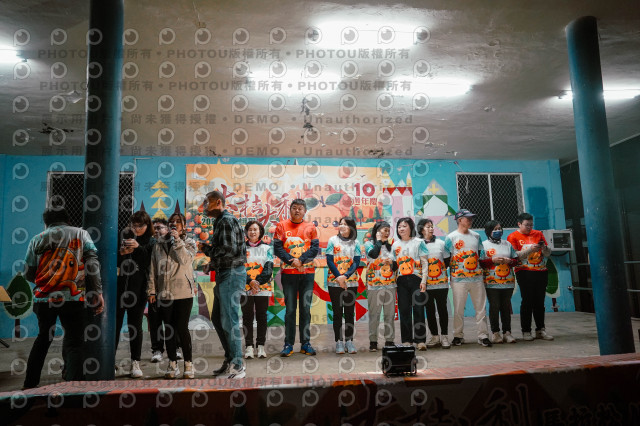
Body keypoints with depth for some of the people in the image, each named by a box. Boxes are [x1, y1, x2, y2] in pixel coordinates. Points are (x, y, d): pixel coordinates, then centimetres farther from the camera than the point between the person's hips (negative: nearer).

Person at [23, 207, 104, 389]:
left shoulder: (37, 240, 12)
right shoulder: (81, 234, 7)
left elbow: (28, 274, 13)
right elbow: (93, 264, -4)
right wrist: (97, 293, -4)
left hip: (43, 298, 3)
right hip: (73, 298, -3)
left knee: (43, 337, 24)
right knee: (74, 343, -2)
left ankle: (30, 384, 31)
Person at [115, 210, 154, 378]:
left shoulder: (151, 242, 5)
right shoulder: (122, 236, 6)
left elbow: (150, 263, -7)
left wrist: (138, 248, -18)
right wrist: (120, 253, -13)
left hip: (138, 289, 0)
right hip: (118, 287, 1)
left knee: (135, 325, 5)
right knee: (114, 324, 3)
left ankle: (135, 363, 12)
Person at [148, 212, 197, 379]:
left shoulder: (189, 243, 5)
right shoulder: (159, 244, 11)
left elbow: (185, 260, -15)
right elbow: (153, 269, 11)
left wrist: (177, 240, -13)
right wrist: (151, 290, 6)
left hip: (184, 292, -3)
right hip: (164, 293, 3)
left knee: (182, 328, -5)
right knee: (168, 329, 7)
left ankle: (188, 364, 8)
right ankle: (172, 364, 18)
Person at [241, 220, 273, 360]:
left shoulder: (267, 248, 8)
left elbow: (269, 267, -2)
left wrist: (258, 281, -16)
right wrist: (250, 281, -14)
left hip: (263, 288, 0)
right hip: (245, 288, 0)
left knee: (262, 316, 3)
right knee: (247, 317, 2)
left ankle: (260, 346, 11)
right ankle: (249, 346, 8)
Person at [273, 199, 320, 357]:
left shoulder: (310, 227, 8)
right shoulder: (282, 225, 6)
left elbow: (315, 248, 1)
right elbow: (277, 248, -1)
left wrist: (301, 260, -13)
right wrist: (291, 260, -14)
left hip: (307, 272, 1)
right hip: (288, 273, -1)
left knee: (306, 308, 5)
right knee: (290, 309, 3)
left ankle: (305, 343, 14)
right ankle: (288, 344, 9)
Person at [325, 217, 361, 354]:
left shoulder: (355, 243, 7)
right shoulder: (332, 240, 3)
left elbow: (357, 262, -1)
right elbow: (329, 261, -3)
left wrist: (345, 276, -15)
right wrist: (339, 277, -12)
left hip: (351, 282, 1)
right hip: (334, 282, -1)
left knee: (350, 312, 5)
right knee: (337, 312, 2)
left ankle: (349, 341, 13)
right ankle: (339, 341, 9)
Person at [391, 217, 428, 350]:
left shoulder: (418, 242, 4)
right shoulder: (395, 245, 14)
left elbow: (424, 263, 0)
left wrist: (424, 280, -9)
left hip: (416, 279, -3)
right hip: (401, 281, 3)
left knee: (418, 309, -4)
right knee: (404, 310, 4)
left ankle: (420, 340, 2)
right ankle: (406, 340, 12)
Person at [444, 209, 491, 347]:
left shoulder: (476, 236, 12)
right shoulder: (451, 237, -2)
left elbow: (480, 254, 21)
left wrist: (479, 267, 12)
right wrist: (453, 270, -8)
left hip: (476, 277, 4)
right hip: (459, 279, -4)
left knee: (481, 307, 5)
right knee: (458, 309, 3)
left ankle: (483, 335, 13)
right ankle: (458, 336, 15)